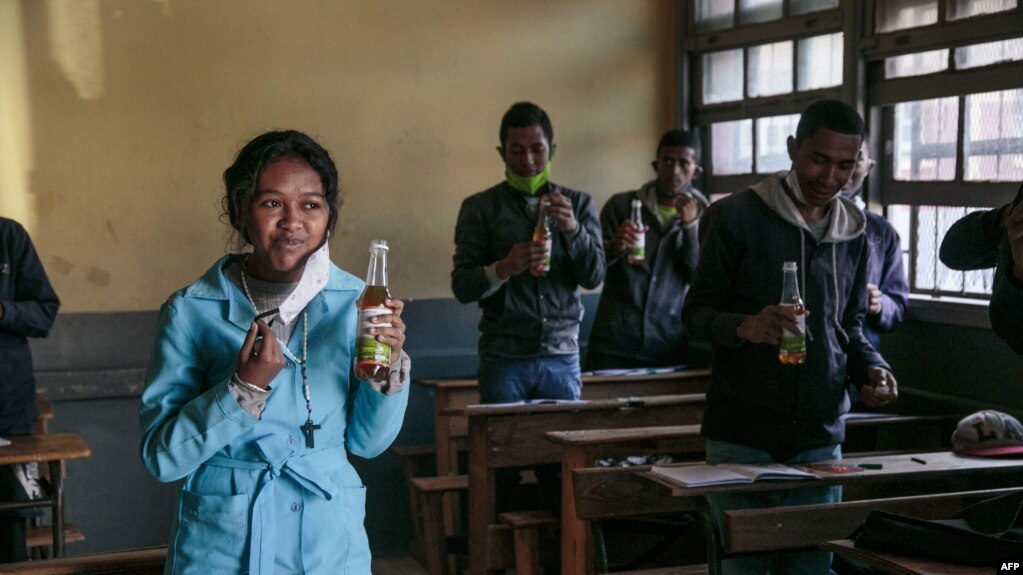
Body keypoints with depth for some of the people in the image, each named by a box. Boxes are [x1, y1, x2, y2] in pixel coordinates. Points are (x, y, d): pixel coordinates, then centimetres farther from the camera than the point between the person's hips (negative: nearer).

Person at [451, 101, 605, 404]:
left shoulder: (578, 203, 10)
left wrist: (572, 229, -16)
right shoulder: (480, 207, 4)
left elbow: (594, 276, 1)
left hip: (562, 356, 2)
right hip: (504, 357, -2)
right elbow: (462, 287, -3)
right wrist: (504, 268, -22)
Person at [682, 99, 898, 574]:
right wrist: (745, 327, -25)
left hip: (820, 435, 4)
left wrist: (871, 368, -1)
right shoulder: (736, 216, -5)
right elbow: (696, 311, -4)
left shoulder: (853, 233, 10)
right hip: (741, 433, -4)